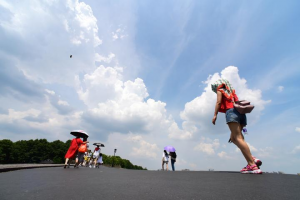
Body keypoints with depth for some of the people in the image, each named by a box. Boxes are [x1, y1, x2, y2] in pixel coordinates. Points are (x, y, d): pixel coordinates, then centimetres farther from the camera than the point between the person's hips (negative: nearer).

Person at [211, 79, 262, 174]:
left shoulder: (220, 90, 15)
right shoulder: (231, 92, 33)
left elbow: (219, 102, -3)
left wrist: (215, 115, -10)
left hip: (231, 112, -8)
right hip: (241, 113, 8)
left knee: (238, 138, -14)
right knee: (234, 138, 10)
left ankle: (252, 165, -20)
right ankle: (252, 158, -2)